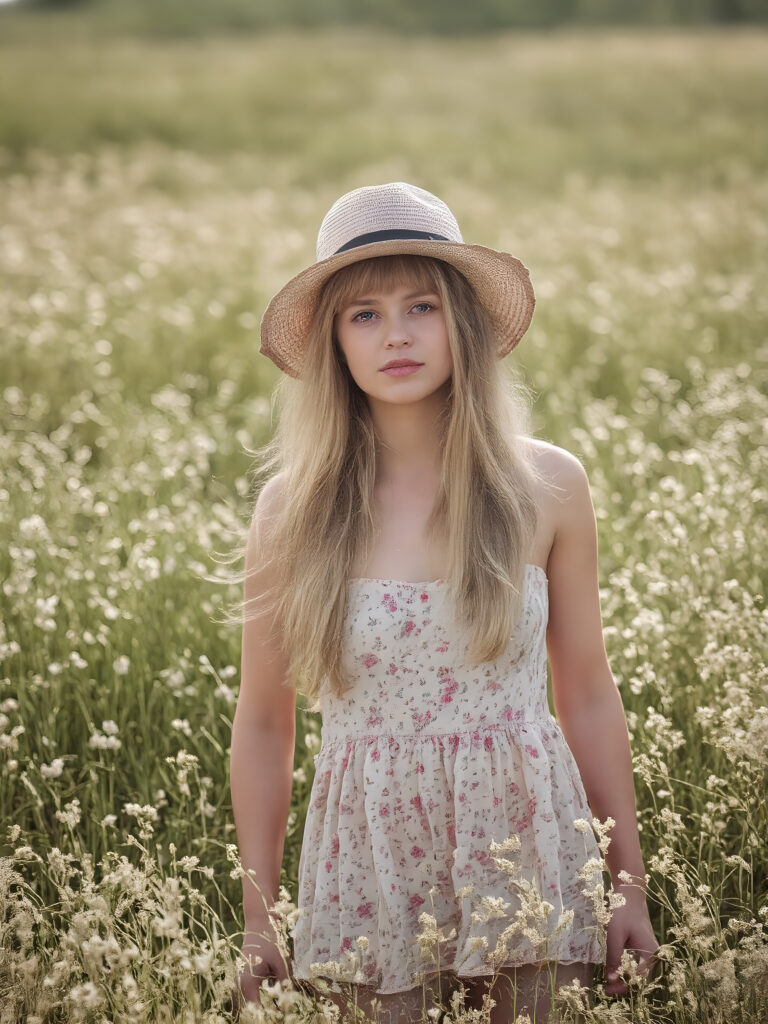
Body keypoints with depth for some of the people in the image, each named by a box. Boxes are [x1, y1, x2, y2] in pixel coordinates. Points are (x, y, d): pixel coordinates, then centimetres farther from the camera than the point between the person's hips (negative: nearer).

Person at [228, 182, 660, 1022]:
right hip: (374, 863, 0)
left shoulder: (547, 486, -3)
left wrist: (632, 890, 5)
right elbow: (262, 723, 3)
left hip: (525, 847, 0)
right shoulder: (292, 507, -4)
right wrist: (256, 921, 3)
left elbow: (587, 698, 4)